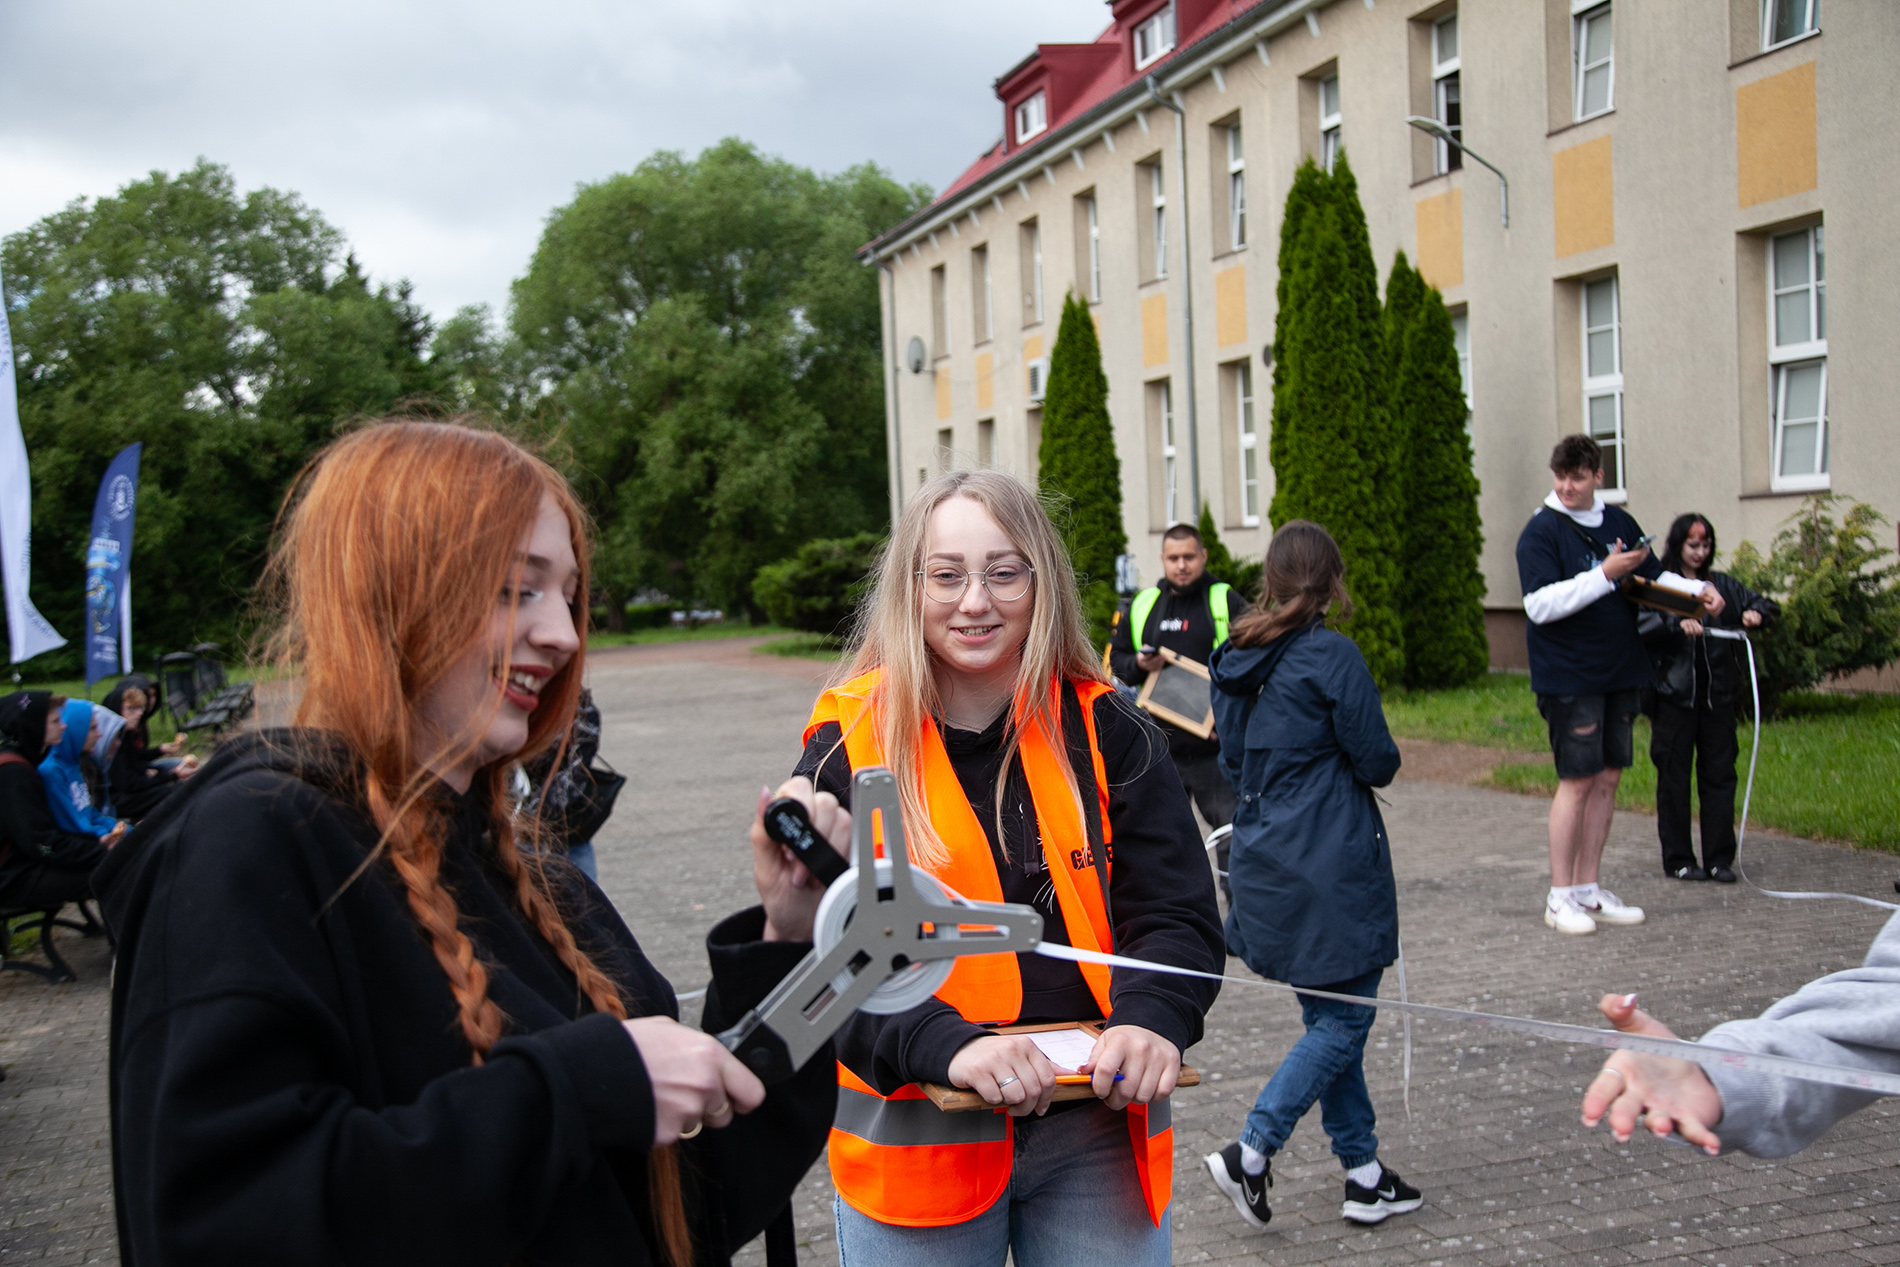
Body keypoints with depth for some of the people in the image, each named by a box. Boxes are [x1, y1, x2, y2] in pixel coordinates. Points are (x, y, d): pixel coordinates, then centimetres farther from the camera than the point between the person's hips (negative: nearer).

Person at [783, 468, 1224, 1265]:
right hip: (916, 1133, -1)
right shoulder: (848, 747, -5)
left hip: (1096, 1128, 2)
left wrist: (1148, 1020, -22)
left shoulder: (1107, 733, 0)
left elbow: (1179, 916, -1)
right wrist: (946, 1047, -27)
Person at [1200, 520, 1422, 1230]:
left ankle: (1363, 1174, 20)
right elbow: (1378, 762, -11)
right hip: (1331, 863, -7)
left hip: (1266, 863, 8)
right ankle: (1251, 1154, -6)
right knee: (1345, 1019, 2)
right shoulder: (1333, 657, -15)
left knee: (1325, 1017, 14)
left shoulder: (1236, 661, 6)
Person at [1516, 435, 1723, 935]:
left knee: (1608, 778, 10)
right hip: (1569, 677, -7)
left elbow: (1654, 577, 20)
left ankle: (1589, 889, 20)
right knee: (1578, 781, -5)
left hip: (1621, 671, 7)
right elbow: (1540, 604, -20)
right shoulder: (1541, 532, -10)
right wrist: (1605, 574, -24)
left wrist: (1698, 590, 2)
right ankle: (1560, 897, 5)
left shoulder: (1620, 523, 10)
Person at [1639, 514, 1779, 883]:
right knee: (1674, 777, 2)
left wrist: (1757, 613, -7)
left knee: (1720, 774, 5)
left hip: (1717, 695, 4)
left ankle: (1720, 859, 13)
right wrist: (1677, 623, -31)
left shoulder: (1723, 586, 14)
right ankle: (1678, 859, 12)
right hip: (1673, 696, -4)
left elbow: (1767, 605, 15)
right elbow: (1639, 623, -15)